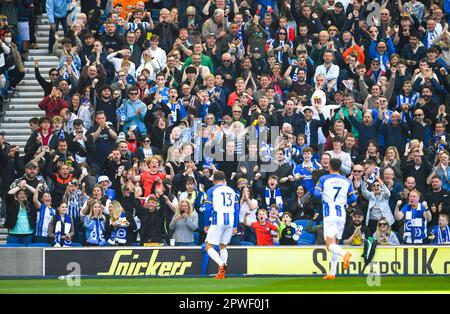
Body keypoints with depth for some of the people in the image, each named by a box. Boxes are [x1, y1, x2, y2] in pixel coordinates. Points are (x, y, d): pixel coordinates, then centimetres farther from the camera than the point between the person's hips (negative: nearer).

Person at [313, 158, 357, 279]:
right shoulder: (347, 181, 10)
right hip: (342, 214, 4)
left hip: (329, 214, -4)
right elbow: (353, 198, 5)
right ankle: (332, 273, 13)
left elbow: (317, 194, -10)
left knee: (330, 245, -10)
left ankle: (345, 253, -41)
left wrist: (322, 195, 13)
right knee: (335, 243, 15)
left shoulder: (324, 179, 0)